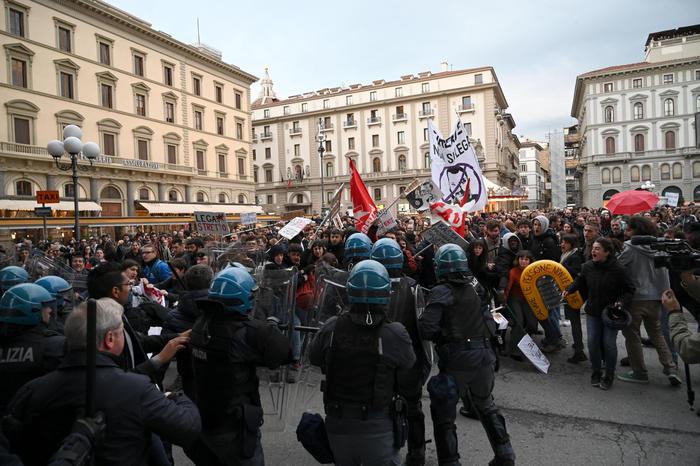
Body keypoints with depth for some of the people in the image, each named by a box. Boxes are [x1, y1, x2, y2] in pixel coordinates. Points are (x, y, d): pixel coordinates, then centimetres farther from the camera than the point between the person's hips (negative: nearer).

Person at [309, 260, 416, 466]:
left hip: (337, 424, 3)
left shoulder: (331, 328, -14)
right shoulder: (395, 333, -21)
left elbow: (314, 358, 4)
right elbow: (409, 363, -2)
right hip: (377, 428, -3)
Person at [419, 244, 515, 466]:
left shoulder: (442, 291, -11)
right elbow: (491, 325, 6)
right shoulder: (475, 286, 5)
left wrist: (440, 336, -1)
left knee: (443, 414, 10)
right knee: (486, 405, 28)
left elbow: (426, 327, -20)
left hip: (457, 360, -6)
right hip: (484, 355, 6)